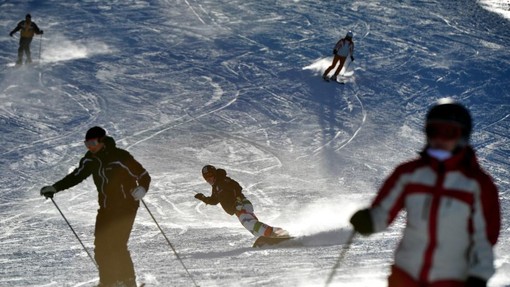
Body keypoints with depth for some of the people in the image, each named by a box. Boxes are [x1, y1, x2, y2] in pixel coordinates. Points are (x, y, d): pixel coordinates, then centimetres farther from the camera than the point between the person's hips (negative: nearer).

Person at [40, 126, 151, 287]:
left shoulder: (120, 157, -19)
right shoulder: (91, 159, 1)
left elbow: (144, 175, -16)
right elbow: (76, 176, 13)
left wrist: (142, 189, -37)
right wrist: (54, 188, 7)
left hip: (125, 206, -7)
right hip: (106, 208, 7)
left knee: (117, 245, -15)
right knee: (101, 247, 1)